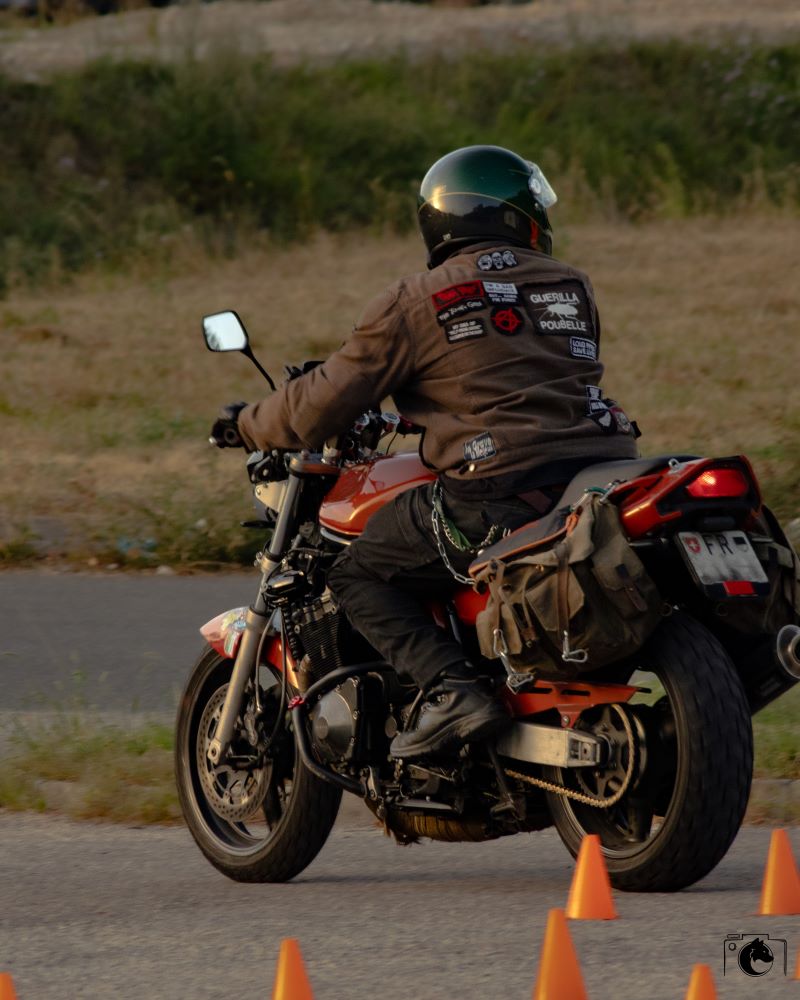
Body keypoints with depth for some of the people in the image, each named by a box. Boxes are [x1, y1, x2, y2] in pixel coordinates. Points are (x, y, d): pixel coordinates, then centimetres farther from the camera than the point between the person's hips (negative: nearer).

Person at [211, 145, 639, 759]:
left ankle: (452, 691, -14)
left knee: (356, 574, 7)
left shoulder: (416, 304, 2)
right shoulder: (573, 288, 17)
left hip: (497, 496, -6)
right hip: (607, 487, 6)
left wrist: (249, 425, 23)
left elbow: (326, 404, 3)